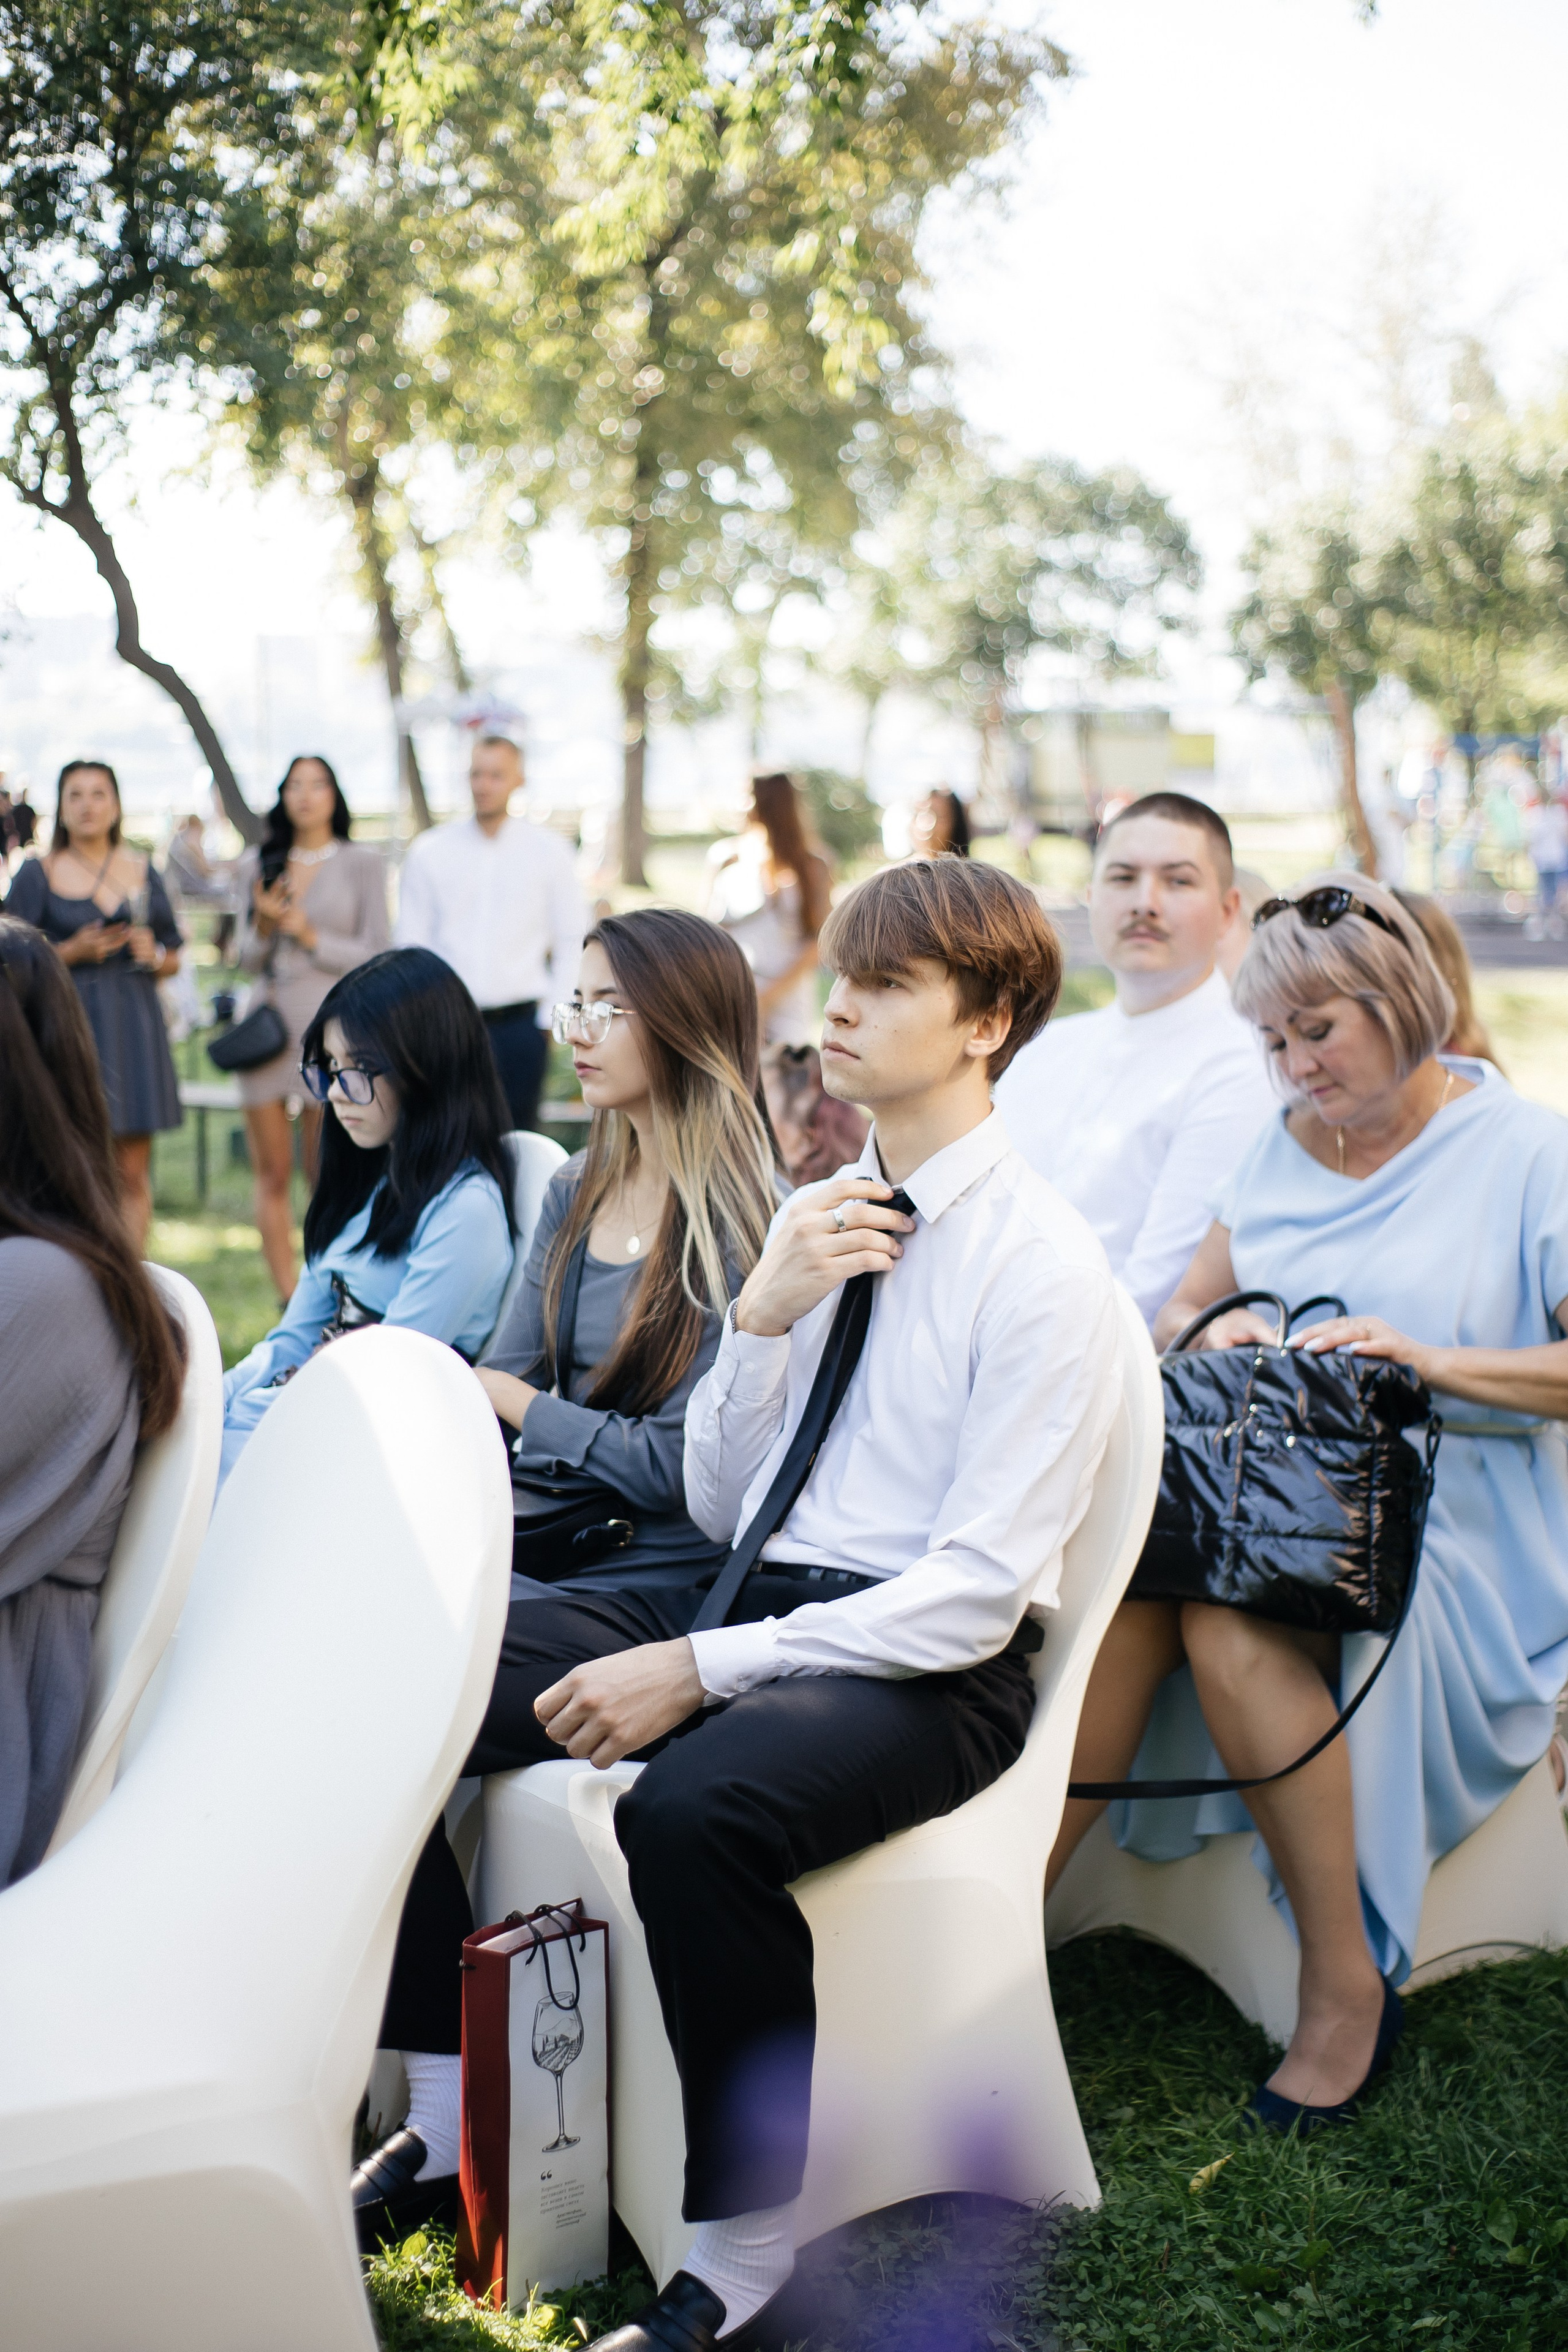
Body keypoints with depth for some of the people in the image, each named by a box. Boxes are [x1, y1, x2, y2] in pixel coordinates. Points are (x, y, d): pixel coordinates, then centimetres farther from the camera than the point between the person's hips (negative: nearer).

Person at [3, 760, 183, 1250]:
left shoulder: (142, 871, 12)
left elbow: (173, 960, 16)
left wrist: (154, 955, -5)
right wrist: (72, 952, -13)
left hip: (133, 1026, 3)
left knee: (132, 1174, 1)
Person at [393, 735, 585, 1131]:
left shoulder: (548, 850, 5)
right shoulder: (429, 852, 6)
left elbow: (572, 942, 8)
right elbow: (409, 944, 9)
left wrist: (553, 1017, 2)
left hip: (520, 1024, 0)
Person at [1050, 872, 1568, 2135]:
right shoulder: (1283, 1150, 16)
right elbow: (1174, 1315, 19)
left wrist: (1430, 1361, -20)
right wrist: (1216, 1332, -4)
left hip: (1455, 1525, -5)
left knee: (1232, 1626, -33)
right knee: (1127, 1581, -28)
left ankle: (1350, 1987, -19)